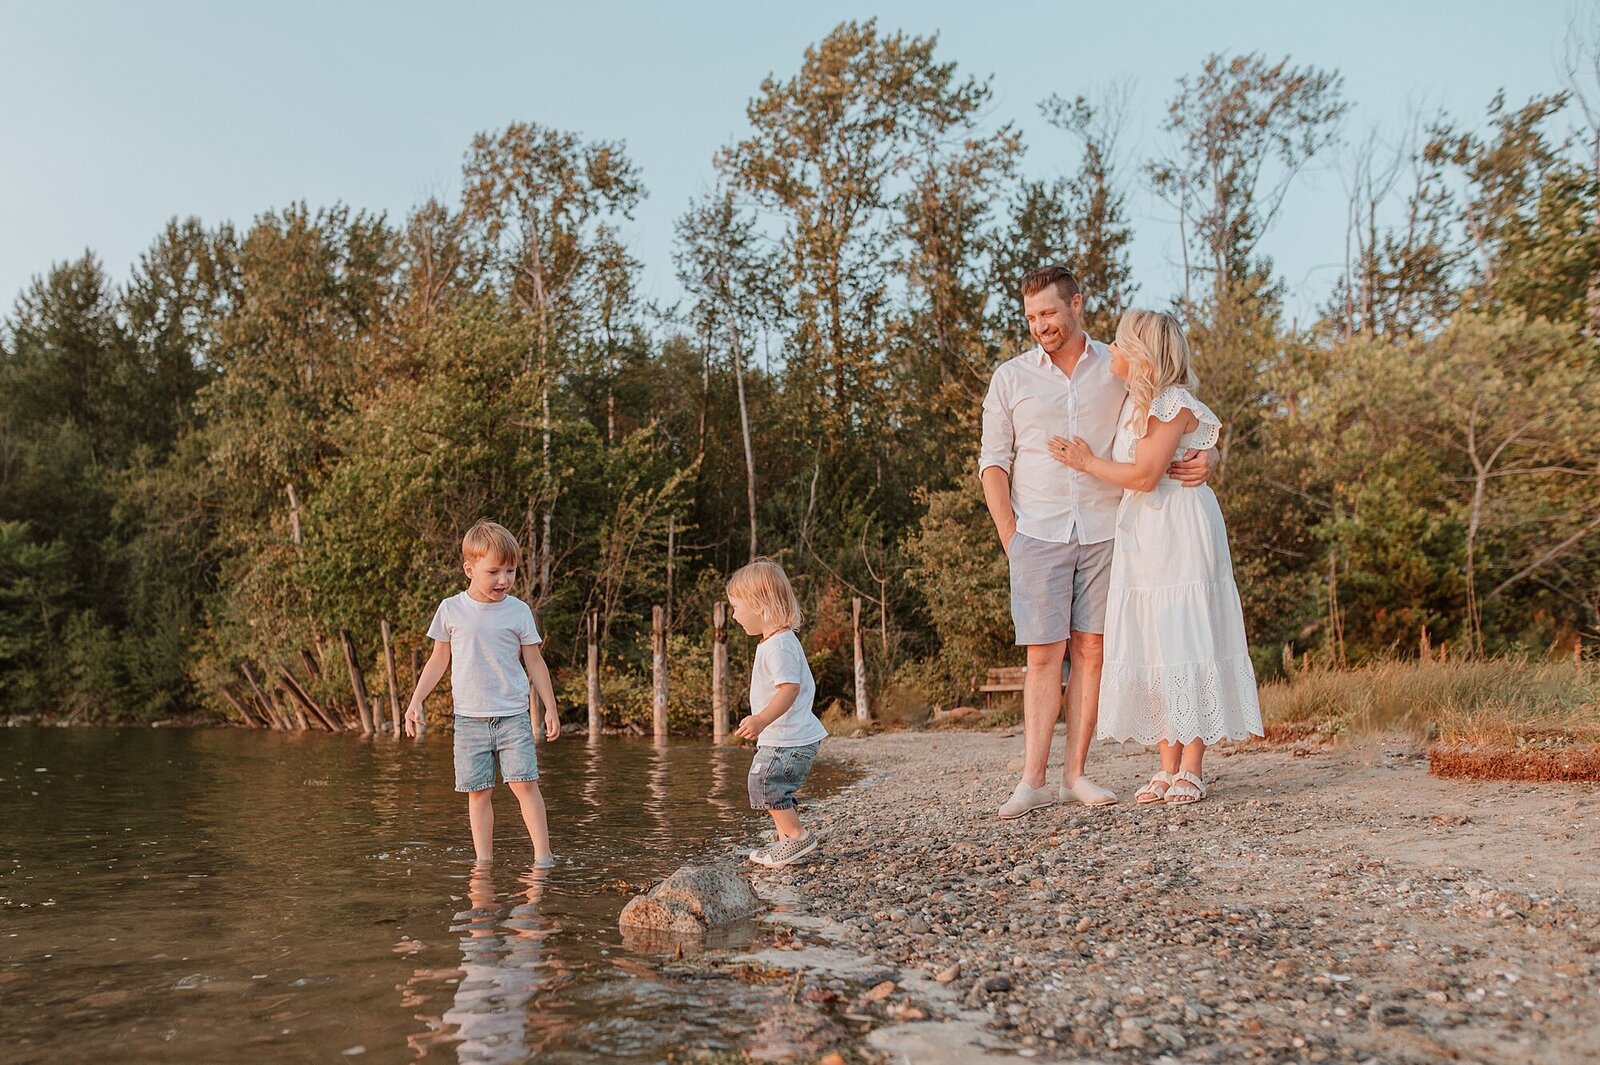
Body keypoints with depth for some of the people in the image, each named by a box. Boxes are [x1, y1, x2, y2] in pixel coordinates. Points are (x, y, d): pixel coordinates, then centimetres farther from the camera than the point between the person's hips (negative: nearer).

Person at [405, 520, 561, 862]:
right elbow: (439, 660, 11)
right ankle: (483, 861, 10)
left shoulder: (519, 611, 1)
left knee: (524, 782, -10)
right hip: (469, 718, 1)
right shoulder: (451, 609, 2)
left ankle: (542, 854, -5)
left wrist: (550, 709, 5)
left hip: (513, 715, -1)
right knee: (478, 791, 3)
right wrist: (416, 701, 5)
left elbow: (534, 663, 7)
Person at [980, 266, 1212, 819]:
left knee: (1091, 651, 1)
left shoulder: (1120, 369, 8)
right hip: (1037, 534, -1)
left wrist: (1201, 461, -9)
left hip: (1104, 530, 1)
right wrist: (1008, 534, -2)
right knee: (1043, 655, -4)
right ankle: (1033, 780, -1)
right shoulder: (1010, 377, 7)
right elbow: (993, 461, 7)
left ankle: (1076, 774, 9)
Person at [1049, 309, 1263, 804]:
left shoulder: (1173, 404, -12)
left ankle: (1191, 769, 0)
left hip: (1179, 536, -9)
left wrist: (1087, 463, -7)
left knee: (1184, 642, -6)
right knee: (1152, 649, 6)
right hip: (1140, 536, 9)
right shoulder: (1135, 401, 15)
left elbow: (1143, 475, -18)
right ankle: (1168, 765, 12)